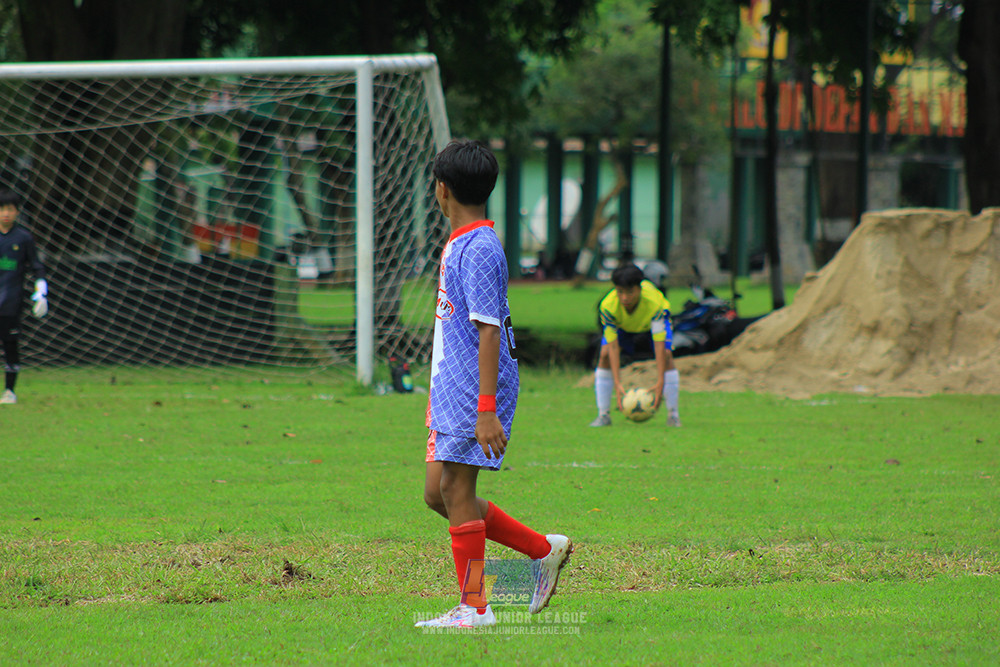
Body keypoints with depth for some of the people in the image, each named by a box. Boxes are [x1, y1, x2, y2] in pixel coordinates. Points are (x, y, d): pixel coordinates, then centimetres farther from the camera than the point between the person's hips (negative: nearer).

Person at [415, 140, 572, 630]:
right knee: (438, 493, 11)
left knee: (456, 491, -6)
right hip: (452, 389, 10)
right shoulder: (459, 244, 15)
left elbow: (489, 331, -20)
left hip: (474, 392, -10)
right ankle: (544, 549, 19)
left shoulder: (479, 250, -16)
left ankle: (473, 608, 2)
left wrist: (487, 409, -23)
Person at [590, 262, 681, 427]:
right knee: (604, 355, -21)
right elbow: (613, 346, -36)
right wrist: (617, 384, -43)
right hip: (621, 326, 1)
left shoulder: (655, 303, -42)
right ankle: (603, 415, -12)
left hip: (652, 324, -1)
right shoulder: (607, 306, -38)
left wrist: (660, 382, -48)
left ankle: (673, 415, -14)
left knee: (667, 355, -24)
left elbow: (659, 344, -42)